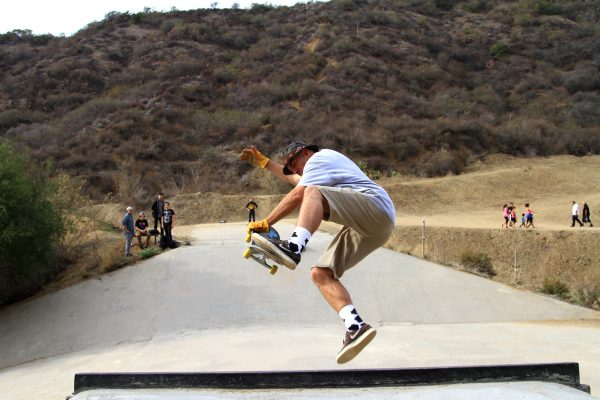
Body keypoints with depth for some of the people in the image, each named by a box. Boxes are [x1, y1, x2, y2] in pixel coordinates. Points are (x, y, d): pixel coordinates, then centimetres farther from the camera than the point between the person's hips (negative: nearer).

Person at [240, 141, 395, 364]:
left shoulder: (319, 158, 4)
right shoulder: (325, 165, 35)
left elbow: (297, 196, -10)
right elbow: (293, 179, 53)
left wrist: (265, 223, -8)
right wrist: (263, 161, 54)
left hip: (376, 207, -9)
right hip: (367, 230, 9)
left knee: (313, 192, -28)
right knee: (320, 274, -3)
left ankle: (293, 248, -52)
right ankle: (356, 327, -18)